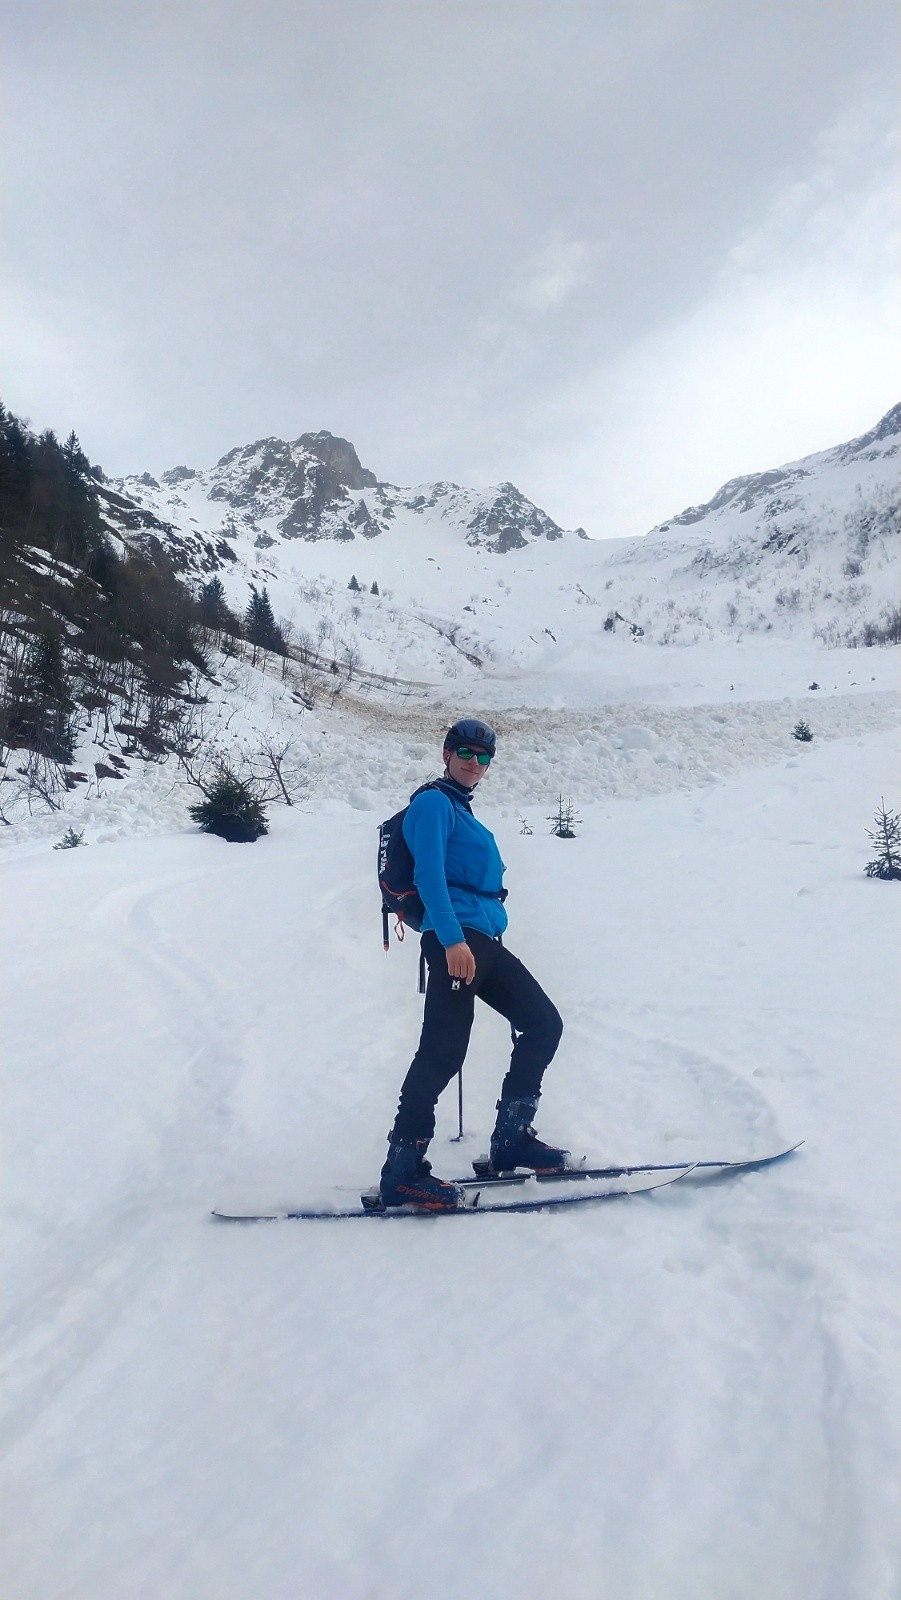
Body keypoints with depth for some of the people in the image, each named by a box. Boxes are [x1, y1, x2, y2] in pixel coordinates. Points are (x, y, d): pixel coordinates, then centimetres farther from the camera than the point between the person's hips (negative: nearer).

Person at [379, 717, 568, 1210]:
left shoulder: (464, 812, 25)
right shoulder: (434, 803, -3)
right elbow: (429, 874, -15)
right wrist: (452, 940, -25)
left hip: (485, 941, 10)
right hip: (456, 939, -10)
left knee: (544, 1024, 10)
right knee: (443, 1050, -15)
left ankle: (510, 1137, 17)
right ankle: (402, 1172, -11)